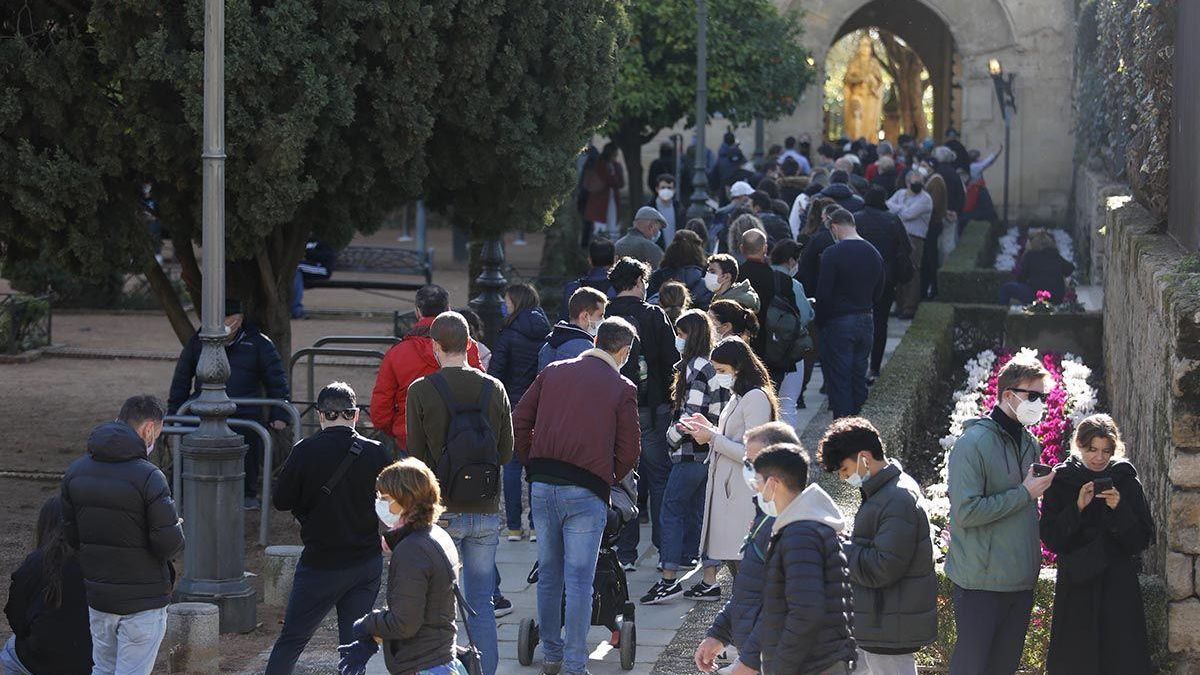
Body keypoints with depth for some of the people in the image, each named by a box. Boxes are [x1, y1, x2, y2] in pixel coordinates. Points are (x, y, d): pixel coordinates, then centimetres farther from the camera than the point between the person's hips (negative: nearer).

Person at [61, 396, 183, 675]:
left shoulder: (76, 471, 1)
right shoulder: (148, 477, -20)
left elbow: (71, 536, 6)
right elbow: (169, 545, -18)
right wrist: (177, 527, 4)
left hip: (97, 597, 6)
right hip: (142, 600, -6)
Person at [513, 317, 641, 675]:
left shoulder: (553, 373, 9)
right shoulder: (622, 389, -1)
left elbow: (519, 422, 9)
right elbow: (628, 451, -1)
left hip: (543, 485, 4)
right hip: (587, 492, -4)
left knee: (548, 574, 14)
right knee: (579, 580, 0)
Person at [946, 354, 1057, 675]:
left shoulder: (1030, 444, 10)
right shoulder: (973, 443, -14)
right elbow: (966, 511, -21)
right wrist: (1024, 493, -17)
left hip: (1021, 580, 7)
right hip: (980, 582, -7)